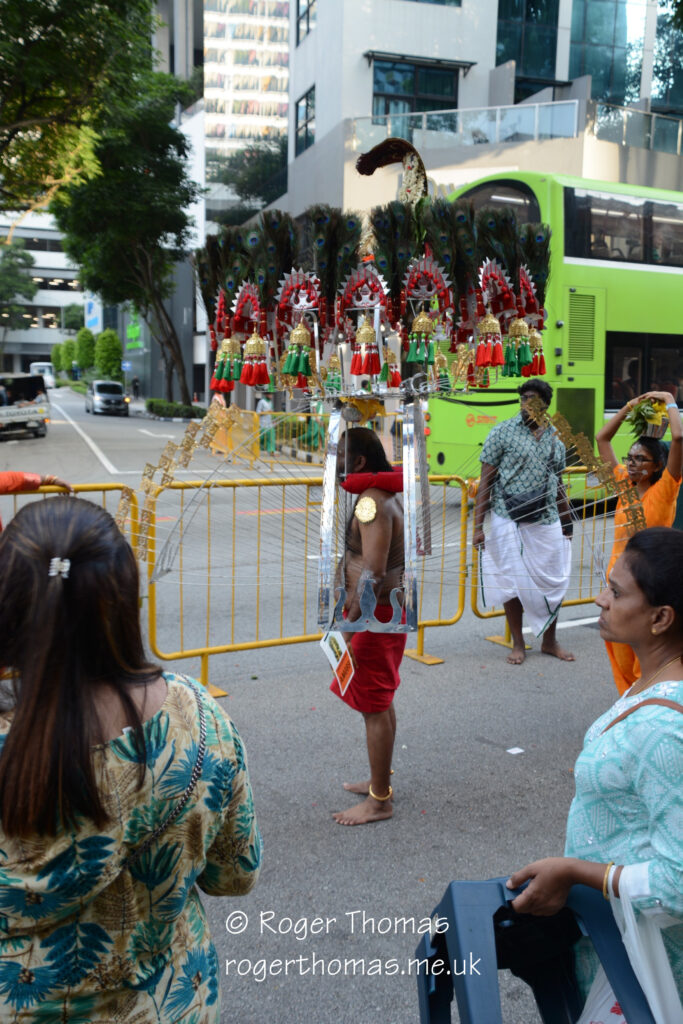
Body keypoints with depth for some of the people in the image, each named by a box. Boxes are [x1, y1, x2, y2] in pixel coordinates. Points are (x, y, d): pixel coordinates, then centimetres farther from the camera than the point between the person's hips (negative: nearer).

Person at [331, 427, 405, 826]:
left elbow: (373, 572, -28)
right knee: (382, 701, 20)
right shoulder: (386, 493, 10)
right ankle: (380, 781, 34)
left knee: (375, 707, -1)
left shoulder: (371, 502, -22)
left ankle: (379, 801, 10)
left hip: (375, 611, -11)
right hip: (389, 604, 11)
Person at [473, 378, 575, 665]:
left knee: (553, 582, 8)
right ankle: (518, 644, 20)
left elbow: (558, 485, 17)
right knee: (513, 583, 4)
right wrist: (478, 526, -10)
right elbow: (486, 481, -5)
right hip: (509, 521, -3)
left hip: (547, 523, 4)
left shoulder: (555, 438, 9)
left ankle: (549, 641, 27)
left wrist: (567, 525, 18)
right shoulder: (503, 432, -4)